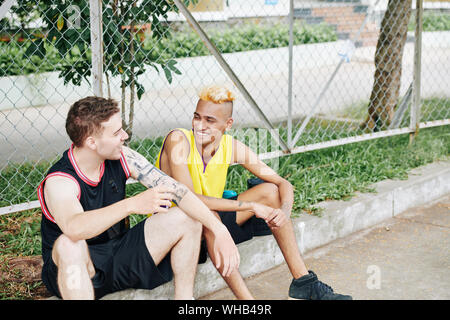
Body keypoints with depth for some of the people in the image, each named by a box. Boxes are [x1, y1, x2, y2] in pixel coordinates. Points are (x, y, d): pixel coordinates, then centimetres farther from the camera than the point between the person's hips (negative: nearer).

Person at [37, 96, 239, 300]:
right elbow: (73, 228, -45)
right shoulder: (58, 182, -24)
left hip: (120, 256, 5)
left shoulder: (121, 158, -8)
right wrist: (132, 205, -54)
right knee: (68, 245, -41)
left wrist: (220, 230, -22)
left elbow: (175, 189, -13)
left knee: (187, 219, -10)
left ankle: (184, 296, -2)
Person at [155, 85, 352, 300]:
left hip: (210, 227, 6)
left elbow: (283, 184, -5)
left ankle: (303, 281, -5)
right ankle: (245, 297, -34)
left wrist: (284, 211, -29)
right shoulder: (178, 140, -23)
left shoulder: (231, 147, -8)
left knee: (269, 190, -7)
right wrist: (251, 206, -34)